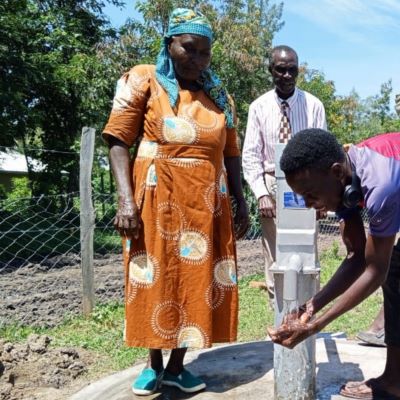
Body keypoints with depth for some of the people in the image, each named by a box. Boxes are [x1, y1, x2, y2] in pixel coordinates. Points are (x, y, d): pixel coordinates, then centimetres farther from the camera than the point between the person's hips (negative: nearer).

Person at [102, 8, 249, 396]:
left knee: (198, 282, 5)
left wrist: (240, 202, 9)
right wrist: (126, 199, -16)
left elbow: (231, 153, 16)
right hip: (159, 200, -3)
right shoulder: (144, 80, 1)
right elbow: (119, 141, -5)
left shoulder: (219, 96, 14)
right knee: (156, 280, 3)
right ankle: (153, 364, 23)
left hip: (207, 204, 4)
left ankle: (176, 365, 21)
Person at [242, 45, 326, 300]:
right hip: (271, 183, 1)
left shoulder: (313, 105, -2)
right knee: (274, 251, 5)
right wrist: (261, 194, -11)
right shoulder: (259, 107, -1)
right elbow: (251, 155, -2)